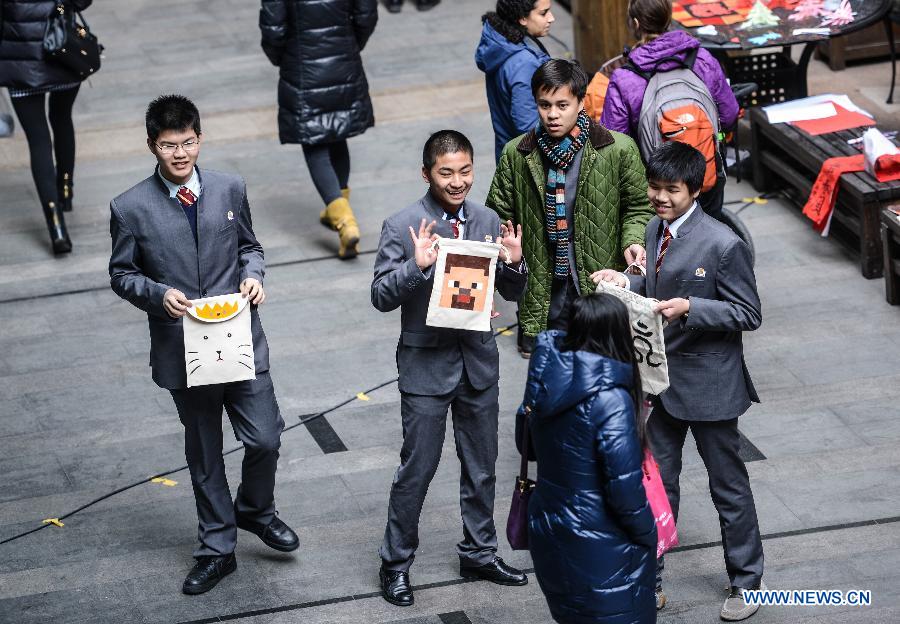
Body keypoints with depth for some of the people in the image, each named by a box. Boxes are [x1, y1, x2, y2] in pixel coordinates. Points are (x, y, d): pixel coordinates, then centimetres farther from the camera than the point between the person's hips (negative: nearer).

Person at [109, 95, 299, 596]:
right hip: (182, 351, -1)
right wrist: (159, 294, -18)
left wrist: (253, 274, -9)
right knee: (203, 454, 12)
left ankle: (255, 510, 30)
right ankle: (217, 550, 28)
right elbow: (122, 274, 0)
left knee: (265, 439, -2)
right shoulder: (131, 208, -8)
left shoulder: (230, 189, 0)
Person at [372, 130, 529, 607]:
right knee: (417, 469, 2)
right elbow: (381, 296, -15)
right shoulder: (402, 227, -11)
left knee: (481, 465, 16)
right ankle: (395, 563, 16)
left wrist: (514, 263, -15)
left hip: (479, 359, 4)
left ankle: (479, 553, 32)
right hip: (426, 364, -4)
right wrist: (417, 266, -31)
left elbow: (512, 293, 6)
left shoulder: (488, 222, 2)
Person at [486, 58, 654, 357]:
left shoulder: (618, 150, -5)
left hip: (602, 287, -2)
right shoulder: (516, 154, 1)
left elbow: (638, 207, 6)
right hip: (542, 296, 2)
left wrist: (632, 242, -13)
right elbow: (499, 215, 10)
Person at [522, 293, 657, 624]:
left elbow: (527, 443, 13)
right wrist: (647, 534, -8)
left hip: (549, 536, 7)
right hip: (601, 552, -7)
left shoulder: (545, 380, -3)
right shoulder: (610, 399, -26)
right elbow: (624, 487, -23)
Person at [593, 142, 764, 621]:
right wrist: (626, 282, -5)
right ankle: (648, 581, 25)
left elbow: (749, 314, -15)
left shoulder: (722, 245, -20)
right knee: (656, 483, 13)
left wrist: (690, 307, -28)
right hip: (662, 379, 6)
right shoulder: (654, 230, 2)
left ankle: (746, 583, 24)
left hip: (707, 384, -6)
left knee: (729, 487, 9)